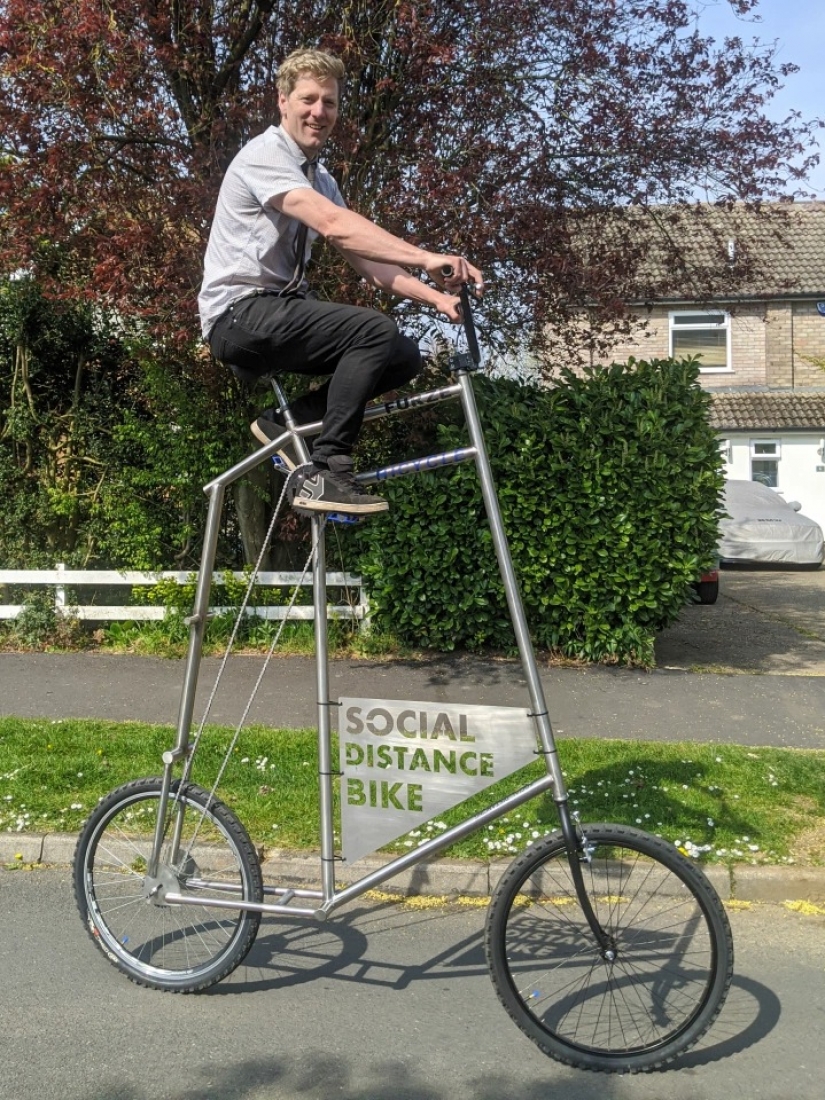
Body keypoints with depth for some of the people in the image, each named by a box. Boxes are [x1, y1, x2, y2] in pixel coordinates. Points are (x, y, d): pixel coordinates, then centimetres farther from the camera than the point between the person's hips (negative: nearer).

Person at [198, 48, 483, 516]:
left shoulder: (321, 179, 16)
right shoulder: (265, 154, -11)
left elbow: (370, 264, 7)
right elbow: (336, 227, -27)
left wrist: (434, 295, -9)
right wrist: (427, 259, -35)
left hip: (281, 311, 8)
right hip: (240, 313, -8)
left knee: (405, 355, -4)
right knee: (375, 330, -27)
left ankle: (286, 422, 1)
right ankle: (324, 474, -24)